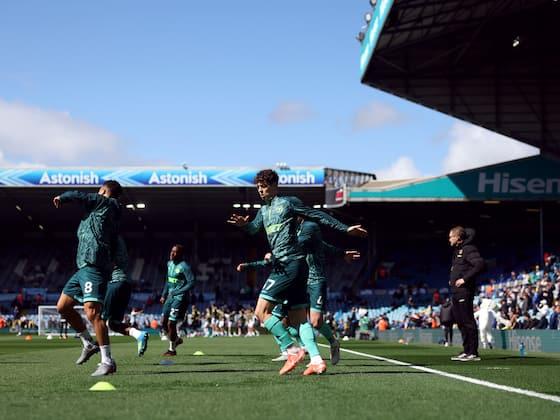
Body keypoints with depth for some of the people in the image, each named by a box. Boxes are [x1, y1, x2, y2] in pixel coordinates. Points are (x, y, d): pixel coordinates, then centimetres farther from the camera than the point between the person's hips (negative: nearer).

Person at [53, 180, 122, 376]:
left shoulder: (105, 203, 0)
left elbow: (76, 195, -4)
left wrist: (61, 198, 15)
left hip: (93, 267, -10)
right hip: (84, 267, 10)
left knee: (92, 312, -17)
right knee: (63, 307, 15)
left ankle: (107, 362, -16)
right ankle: (89, 344, 23)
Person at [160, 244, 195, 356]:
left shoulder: (184, 267, -16)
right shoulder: (169, 264, 9)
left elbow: (191, 283, -20)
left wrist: (177, 292, -22)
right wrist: (164, 295, 18)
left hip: (180, 298, -8)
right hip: (170, 297, 8)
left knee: (171, 323, -7)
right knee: (163, 323, 8)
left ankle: (172, 349, 8)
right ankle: (176, 339, 31)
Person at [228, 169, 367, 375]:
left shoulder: (288, 202, -1)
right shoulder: (264, 210, 21)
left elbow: (318, 216, 0)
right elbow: (254, 228, 4)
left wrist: (346, 229, -1)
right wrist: (243, 224, -20)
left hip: (290, 264, -9)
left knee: (262, 311, -10)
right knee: (298, 317, 4)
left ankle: (293, 351, -12)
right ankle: (317, 360, -2)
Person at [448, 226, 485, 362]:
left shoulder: (468, 249, -10)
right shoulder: (457, 250, 19)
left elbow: (480, 264, -22)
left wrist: (465, 279, -22)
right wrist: (452, 280, 16)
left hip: (464, 291, -10)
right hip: (456, 292, 10)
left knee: (468, 322, -9)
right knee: (460, 322, 12)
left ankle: (473, 353, -8)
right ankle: (466, 351, 17)